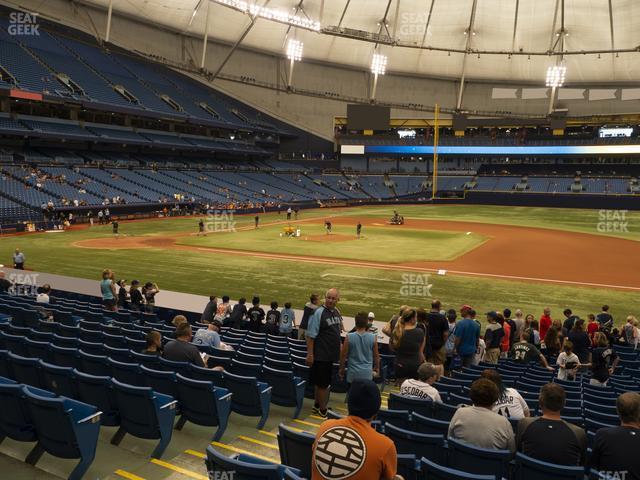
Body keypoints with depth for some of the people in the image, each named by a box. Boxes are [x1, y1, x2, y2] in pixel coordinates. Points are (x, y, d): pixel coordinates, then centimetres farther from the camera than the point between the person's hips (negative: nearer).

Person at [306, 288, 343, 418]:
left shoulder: (337, 312, 7)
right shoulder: (319, 312, -17)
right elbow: (310, 335, -18)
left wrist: (339, 345, 18)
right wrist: (310, 354, -19)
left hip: (331, 354, 7)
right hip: (320, 355, -7)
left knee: (321, 383, 19)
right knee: (323, 383, 3)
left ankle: (317, 406, 32)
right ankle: (323, 411, 18)